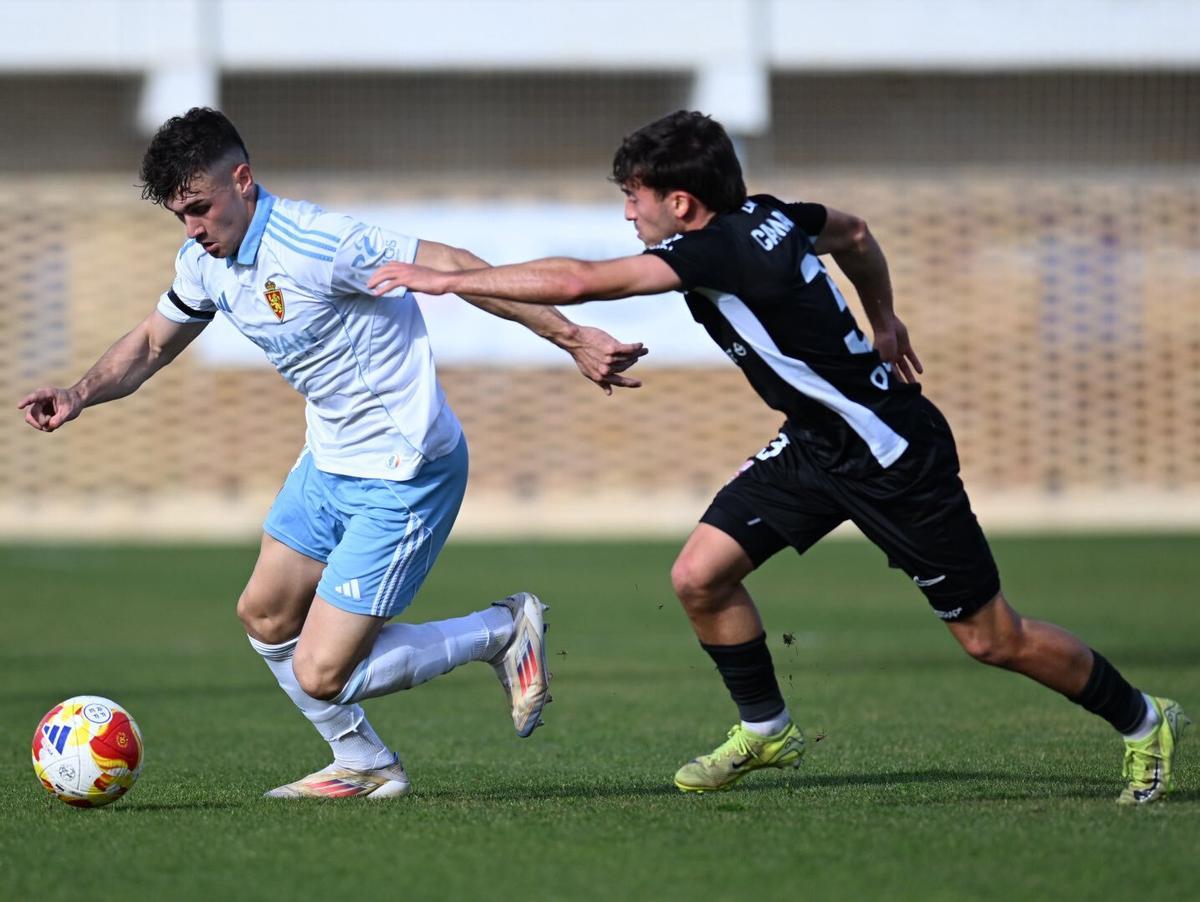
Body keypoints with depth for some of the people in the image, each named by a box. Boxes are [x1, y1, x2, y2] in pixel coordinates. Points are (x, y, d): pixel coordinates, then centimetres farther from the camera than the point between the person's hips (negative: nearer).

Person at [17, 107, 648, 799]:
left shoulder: (315, 243, -26)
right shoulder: (206, 261, 2)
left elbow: (453, 267, -26)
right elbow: (151, 346, 18)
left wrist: (572, 339, -27)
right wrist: (80, 396, -2)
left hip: (402, 475, -9)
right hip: (330, 462, 9)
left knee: (320, 676, -10)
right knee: (266, 618, 18)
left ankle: (503, 631, 6)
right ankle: (365, 766, 35)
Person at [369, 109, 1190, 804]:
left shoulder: (723, 250, -28)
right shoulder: (768, 217, -3)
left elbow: (575, 282, -32)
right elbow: (854, 233, 19)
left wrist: (444, 277, -25)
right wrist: (882, 318, 33)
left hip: (896, 457, -9)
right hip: (816, 444, 9)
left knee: (992, 638, 3)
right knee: (701, 575, -1)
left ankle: (1144, 722, 23)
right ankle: (766, 731, 19)